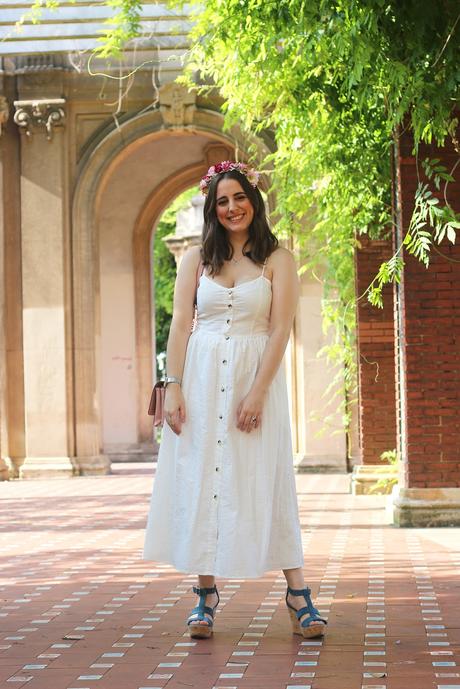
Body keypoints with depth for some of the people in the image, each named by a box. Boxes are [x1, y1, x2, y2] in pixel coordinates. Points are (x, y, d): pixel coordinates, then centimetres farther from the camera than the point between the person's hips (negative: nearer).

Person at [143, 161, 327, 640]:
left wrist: (257, 393, -14)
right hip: (201, 378, 2)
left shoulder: (277, 260, 2)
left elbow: (280, 330, -5)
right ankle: (206, 593, 6)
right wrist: (173, 387, -7)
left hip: (256, 375, -2)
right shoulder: (196, 259, 10)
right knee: (200, 478, 0)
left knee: (264, 480, -4)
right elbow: (180, 324, 4)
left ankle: (298, 594, -2)